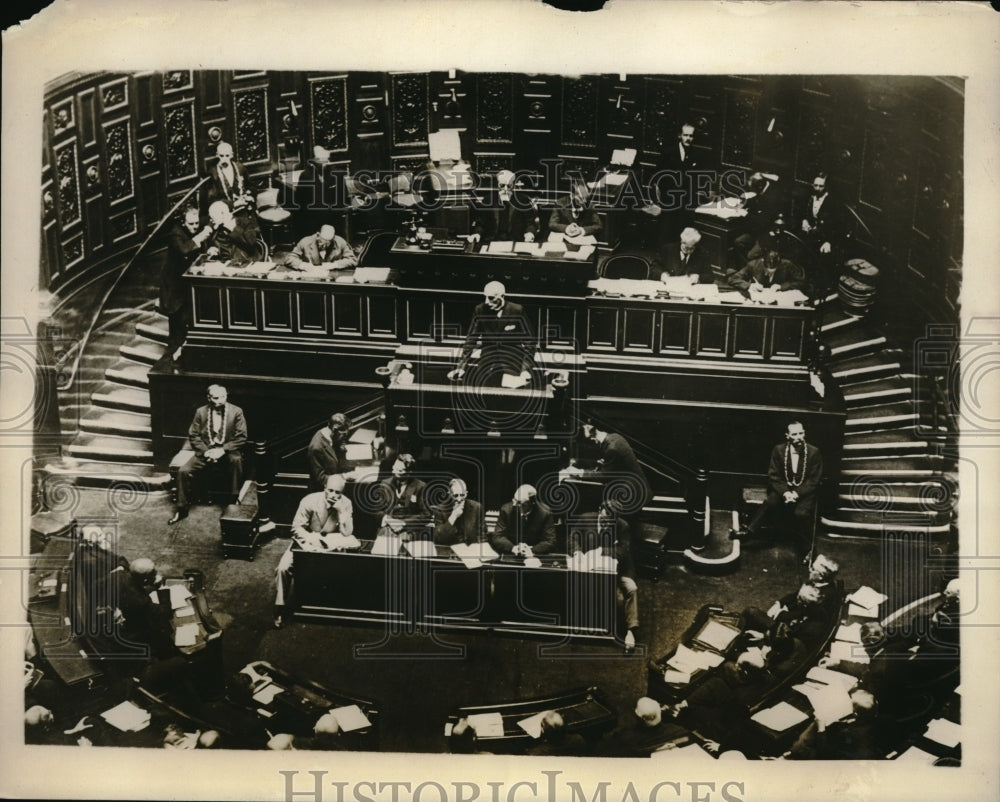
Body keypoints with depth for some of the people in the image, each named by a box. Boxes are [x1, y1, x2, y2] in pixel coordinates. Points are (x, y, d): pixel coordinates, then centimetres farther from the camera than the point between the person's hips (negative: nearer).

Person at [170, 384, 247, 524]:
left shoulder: (236, 412, -4)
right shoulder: (201, 412, 2)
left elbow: (241, 438, -6)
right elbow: (193, 436, 4)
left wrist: (223, 450, -18)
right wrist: (206, 451, -12)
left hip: (227, 451, -2)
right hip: (205, 451, 2)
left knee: (236, 459, -36)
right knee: (183, 471, -18)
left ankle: (234, 501, -23)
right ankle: (182, 509, -1)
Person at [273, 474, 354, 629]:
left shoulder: (346, 504, -13)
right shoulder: (310, 501, -19)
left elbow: (347, 532, -17)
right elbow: (297, 526, -14)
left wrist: (341, 510, -29)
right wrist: (311, 538, -31)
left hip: (330, 544, 1)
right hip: (306, 540, -1)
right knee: (283, 567, -22)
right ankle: (280, 609, -8)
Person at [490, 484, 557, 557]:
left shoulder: (545, 513, -9)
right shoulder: (506, 509, -6)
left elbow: (550, 542, -9)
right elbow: (497, 537, -6)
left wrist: (532, 551, -27)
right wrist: (513, 548, -25)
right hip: (509, 557, 1)